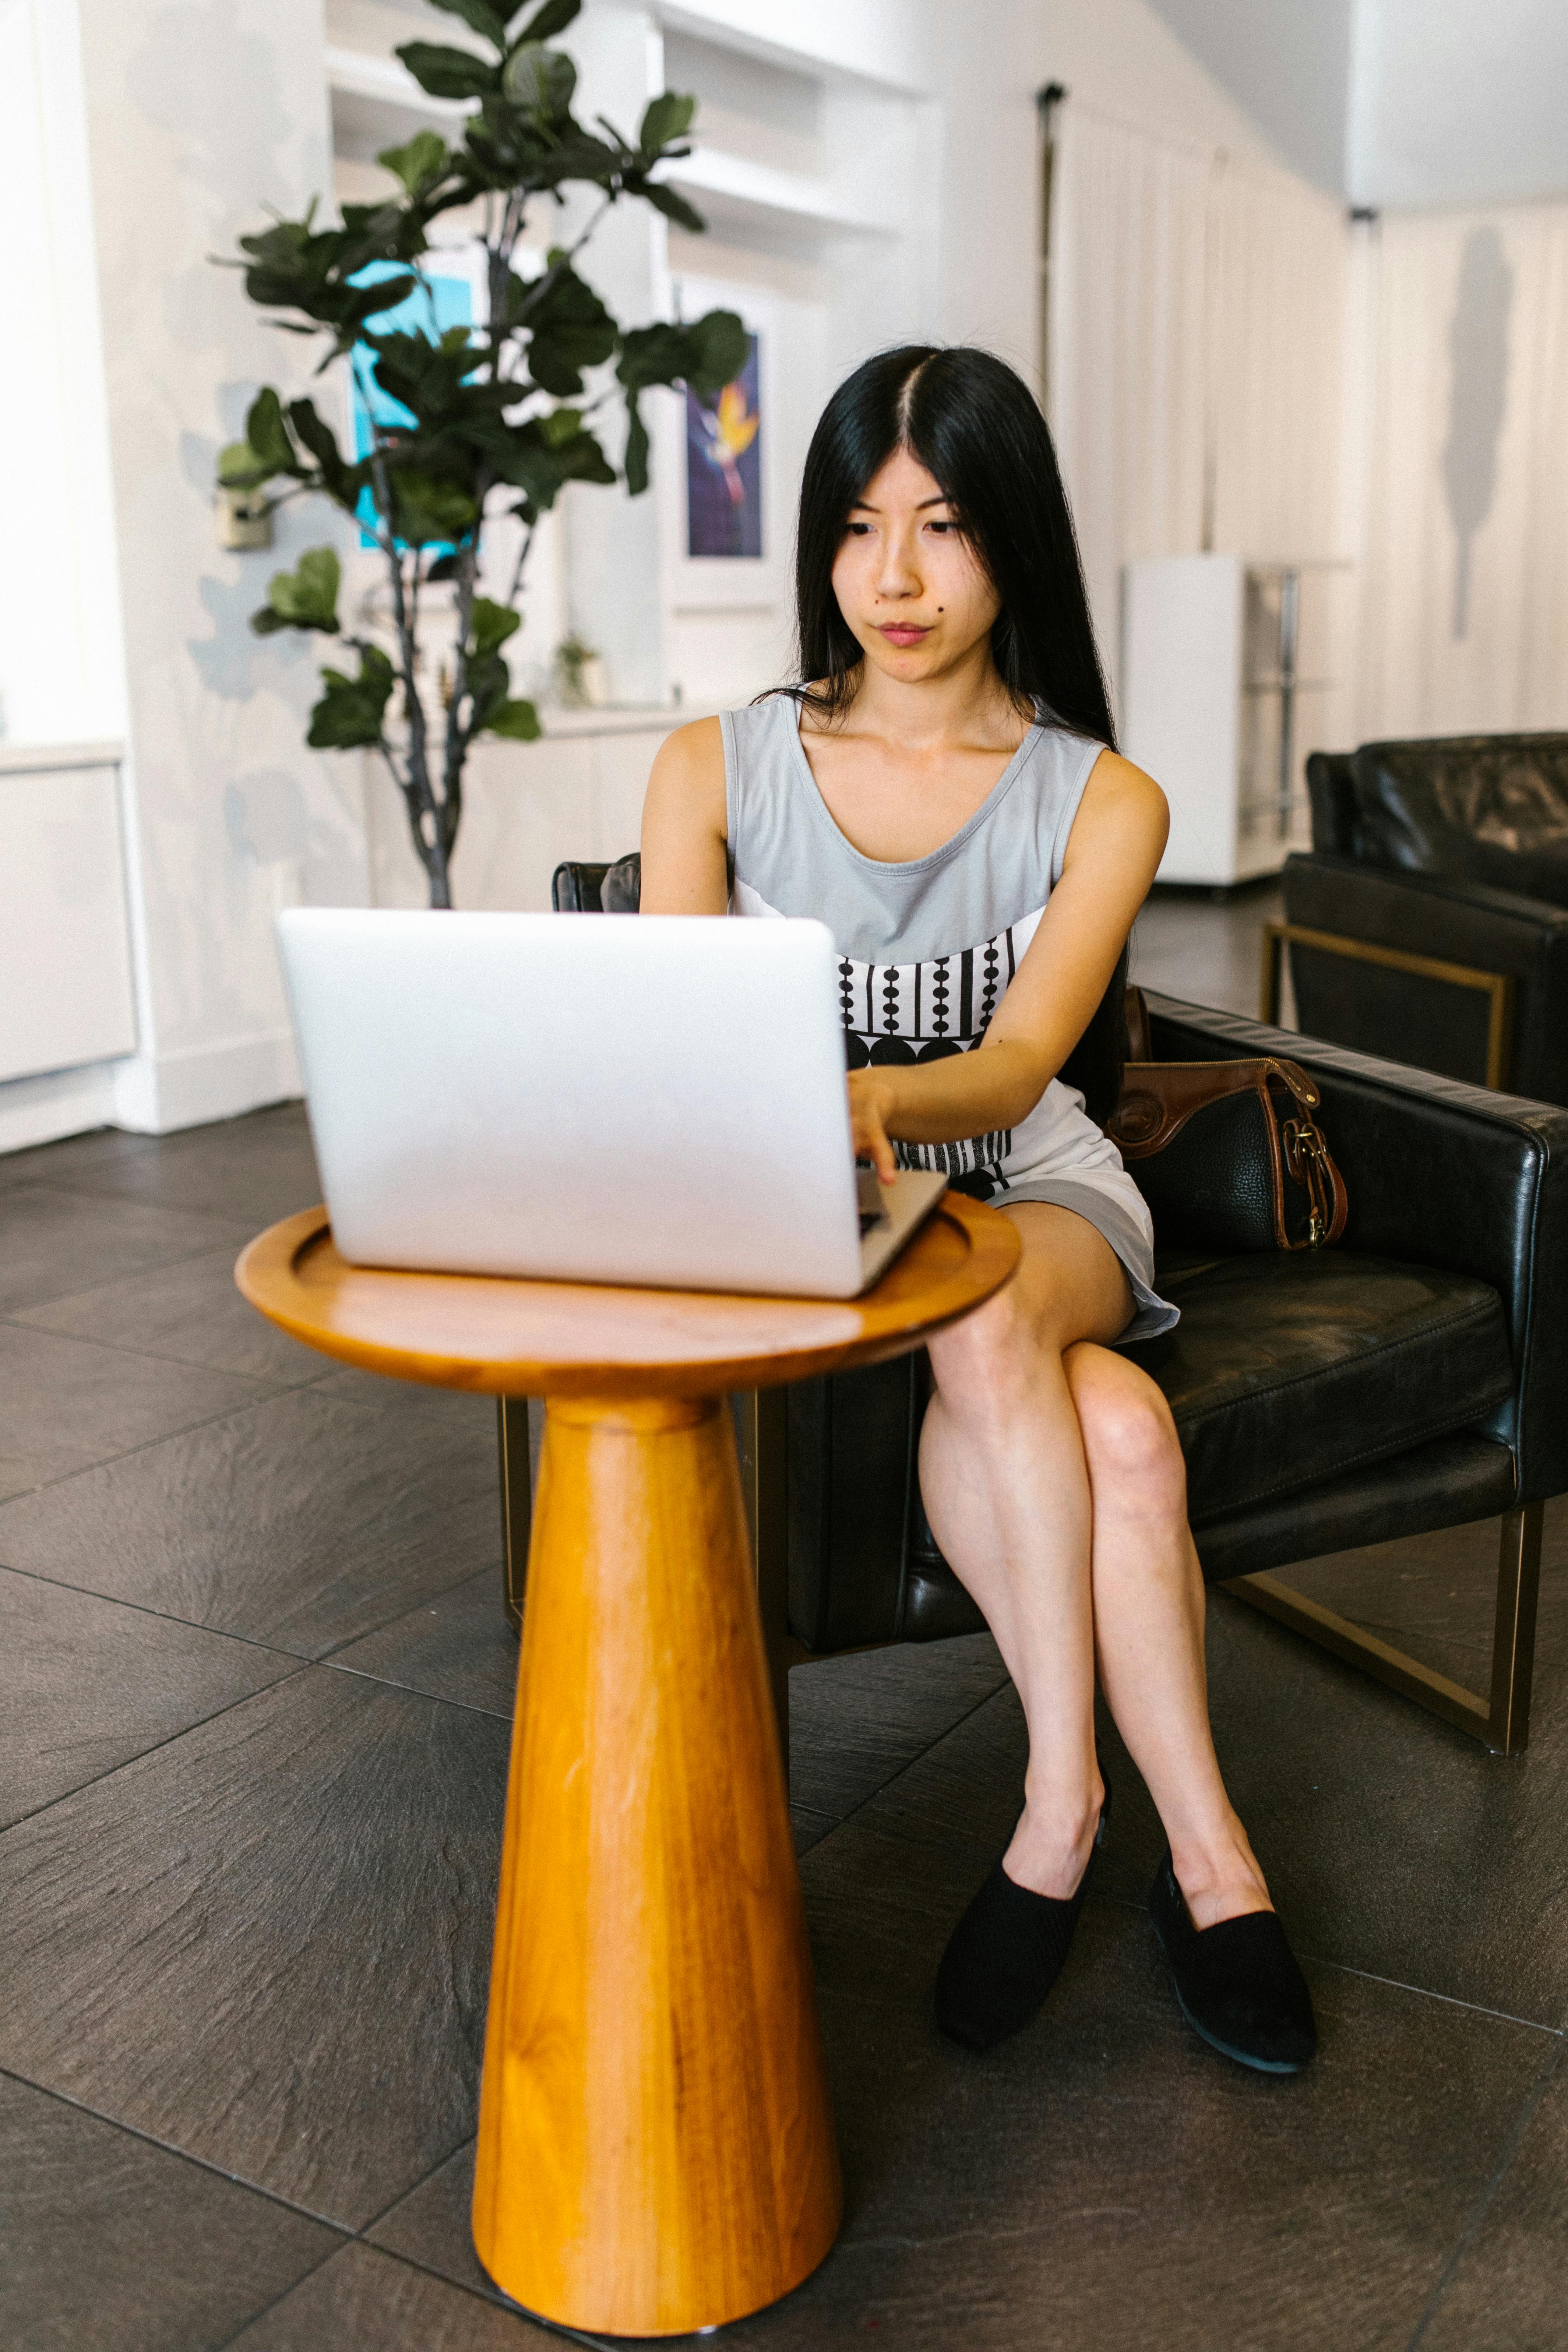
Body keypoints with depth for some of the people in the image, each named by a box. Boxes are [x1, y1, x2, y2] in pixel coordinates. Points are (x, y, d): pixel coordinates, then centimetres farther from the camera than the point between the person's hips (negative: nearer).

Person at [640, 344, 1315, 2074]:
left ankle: (1061, 1801, -22)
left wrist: (876, 1099, -40)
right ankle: (1203, 1851, -15)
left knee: (988, 1316, -37)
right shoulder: (717, 768, 1)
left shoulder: (1100, 801, -1)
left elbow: (1013, 1071, -17)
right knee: (1117, 1430, -31)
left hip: (1035, 1200, 1)